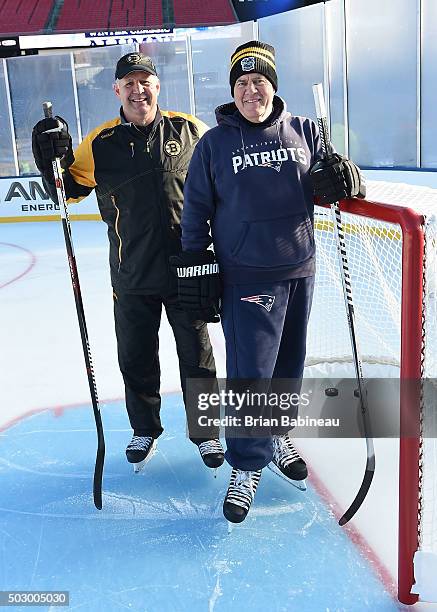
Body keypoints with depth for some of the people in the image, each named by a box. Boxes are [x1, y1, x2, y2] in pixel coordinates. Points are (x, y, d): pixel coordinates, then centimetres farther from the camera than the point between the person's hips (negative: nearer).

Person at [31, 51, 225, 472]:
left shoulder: (189, 130, 0)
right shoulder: (99, 143, 0)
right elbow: (69, 191, 6)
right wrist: (53, 159, -11)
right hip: (132, 276, 1)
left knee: (197, 356, 10)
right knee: (136, 358, 13)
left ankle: (205, 431, 30)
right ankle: (145, 429, 36)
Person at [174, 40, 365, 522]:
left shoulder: (304, 132, 5)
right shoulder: (214, 144, -1)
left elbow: (325, 185, 14)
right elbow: (196, 208, 2)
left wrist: (339, 180, -10)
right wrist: (191, 264, -1)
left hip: (299, 270, 4)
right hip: (245, 277, -3)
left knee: (289, 364, 16)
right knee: (251, 372, -3)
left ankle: (277, 436, 38)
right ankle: (246, 467, 13)